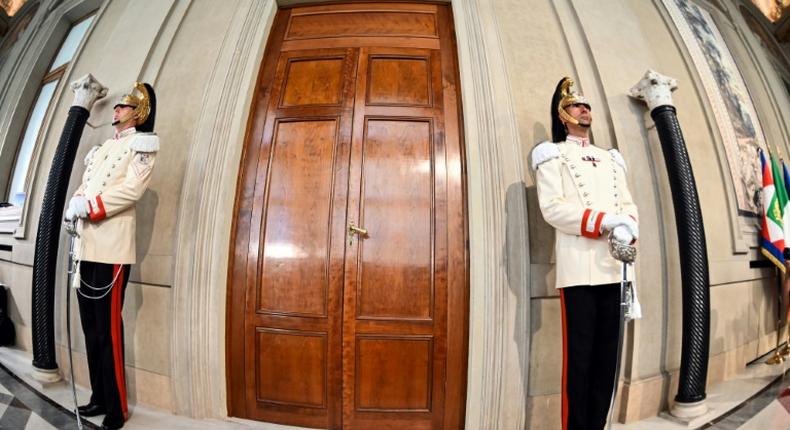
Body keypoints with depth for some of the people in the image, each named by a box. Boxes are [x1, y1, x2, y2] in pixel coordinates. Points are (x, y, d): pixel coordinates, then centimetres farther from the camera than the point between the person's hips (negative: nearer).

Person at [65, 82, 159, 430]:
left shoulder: (141, 143, 1)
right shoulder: (101, 148, 24)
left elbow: (132, 189, -12)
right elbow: (85, 185, 18)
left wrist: (89, 204, -16)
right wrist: (75, 203, -2)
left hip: (111, 248, -8)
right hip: (87, 245, 8)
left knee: (108, 329, -5)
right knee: (90, 327, 13)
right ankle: (98, 398, 26)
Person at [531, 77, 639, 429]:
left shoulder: (610, 159, 24)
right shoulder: (553, 155, 6)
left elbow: (628, 204, 14)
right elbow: (553, 207, -9)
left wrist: (628, 229, -8)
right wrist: (604, 222, -17)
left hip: (611, 266, 6)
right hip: (578, 267, -6)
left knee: (606, 353, 10)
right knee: (579, 355, -3)